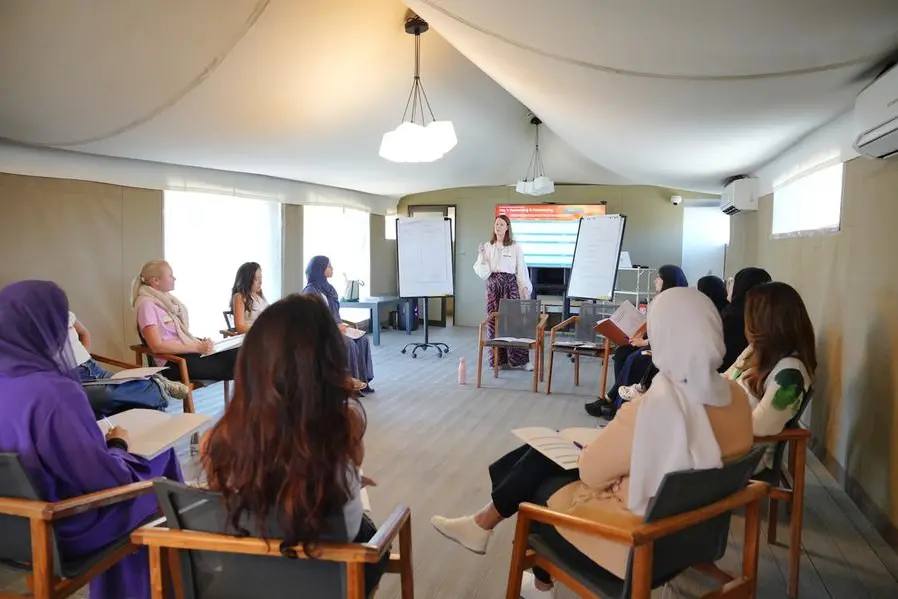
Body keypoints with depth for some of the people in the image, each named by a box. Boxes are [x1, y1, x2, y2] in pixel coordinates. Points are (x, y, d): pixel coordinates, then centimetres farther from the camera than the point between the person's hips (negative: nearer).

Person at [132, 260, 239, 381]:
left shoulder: (168, 299, 16)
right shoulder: (147, 304, -10)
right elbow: (157, 346, -19)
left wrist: (201, 342, -2)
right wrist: (197, 347, -19)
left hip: (188, 352, 8)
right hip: (173, 362, -8)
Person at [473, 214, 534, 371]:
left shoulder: (515, 247, 3)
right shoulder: (487, 247, 8)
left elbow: (521, 270, 3)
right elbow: (483, 272, 4)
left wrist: (525, 290, -1)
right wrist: (482, 256, -10)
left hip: (510, 285, -2)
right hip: (493, 286, 3)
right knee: (493, 322, 3)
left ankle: (521, 359, 1)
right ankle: (498, 360, 12)